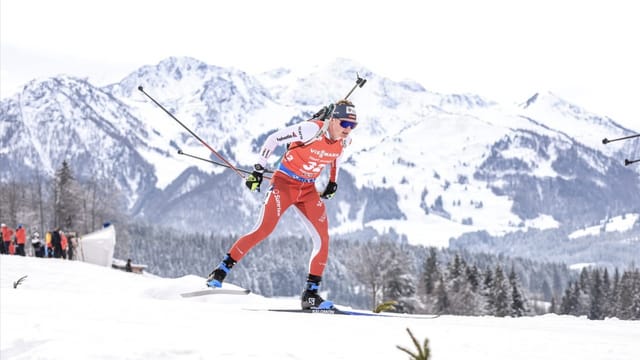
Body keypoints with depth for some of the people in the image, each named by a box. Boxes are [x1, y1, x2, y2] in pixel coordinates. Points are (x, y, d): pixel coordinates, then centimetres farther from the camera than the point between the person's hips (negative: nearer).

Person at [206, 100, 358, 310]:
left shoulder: (344, 141, -5)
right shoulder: (311, 130, -24)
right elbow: (273, 139, -16)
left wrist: (333, 182, 20)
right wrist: (258, 170, -16)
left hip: (308, 190, 6)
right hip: (285, 182, -6)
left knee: (323, 239, -6)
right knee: (263, 231, -15)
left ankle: (310, 294, 1)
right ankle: (221, 270, -2)